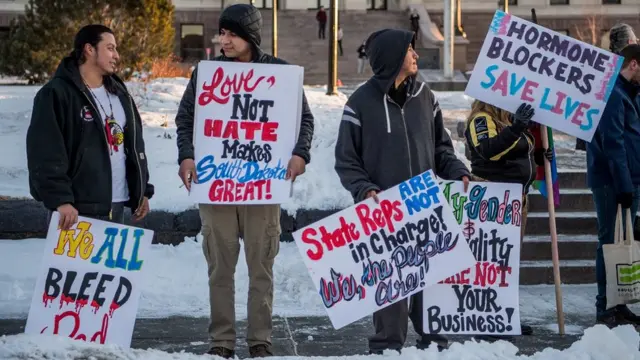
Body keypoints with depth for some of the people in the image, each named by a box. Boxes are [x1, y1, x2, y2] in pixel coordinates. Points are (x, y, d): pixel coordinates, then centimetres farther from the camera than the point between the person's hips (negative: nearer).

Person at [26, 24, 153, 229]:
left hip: (115, 207, 8)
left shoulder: (119, 94, 18)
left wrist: (142, 191, 17)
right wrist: (59, 199, -25)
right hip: (77, 209, -8)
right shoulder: (57, 94, -9)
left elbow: (135, 145, 23)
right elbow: (45, 154, -17)